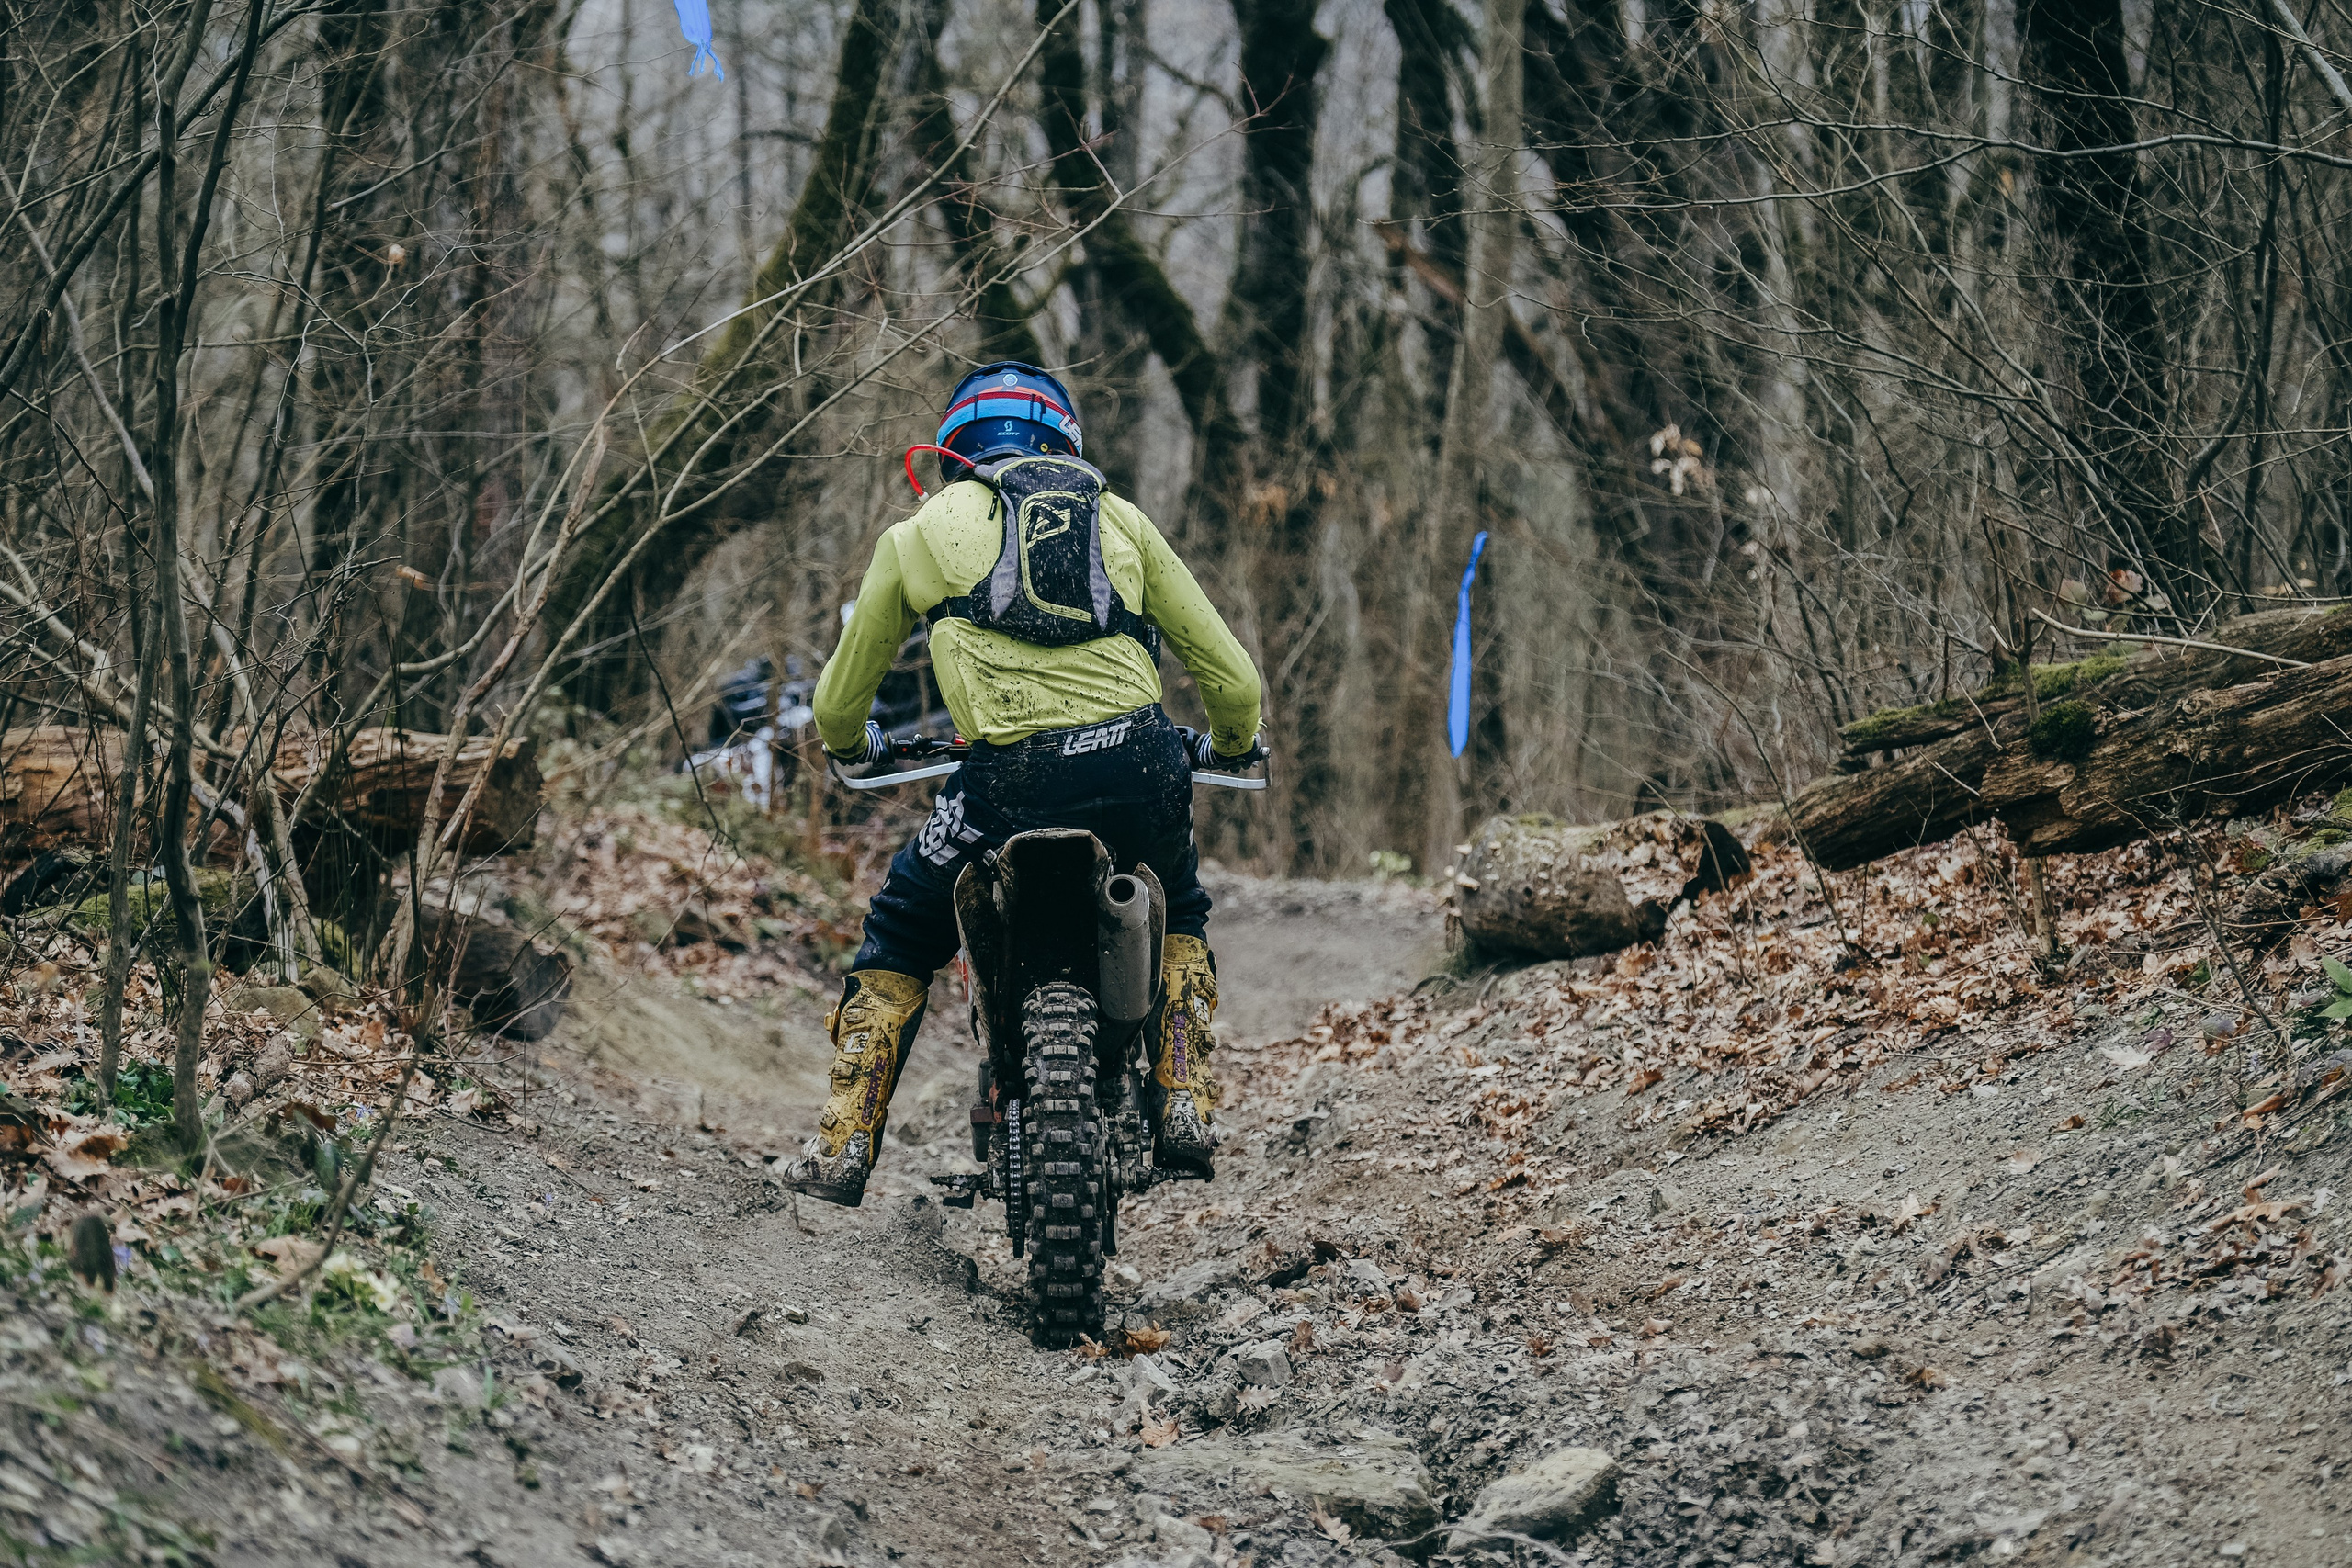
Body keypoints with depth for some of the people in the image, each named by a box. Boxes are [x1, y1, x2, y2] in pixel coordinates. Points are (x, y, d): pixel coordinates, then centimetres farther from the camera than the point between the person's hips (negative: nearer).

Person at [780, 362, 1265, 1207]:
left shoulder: (918, 533, 20)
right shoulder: (1120, 518, 22)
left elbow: (838, 704, 27)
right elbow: (1230, 673, 22)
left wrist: (850, 743, 52)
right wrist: (1231, 744, 45)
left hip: (1012, 780, -2)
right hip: (1140, 766, 2)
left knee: (899, 934, 22)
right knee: (1179, 917, 33)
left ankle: (844, 1147, 16)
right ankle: (1185, 1105, 18)